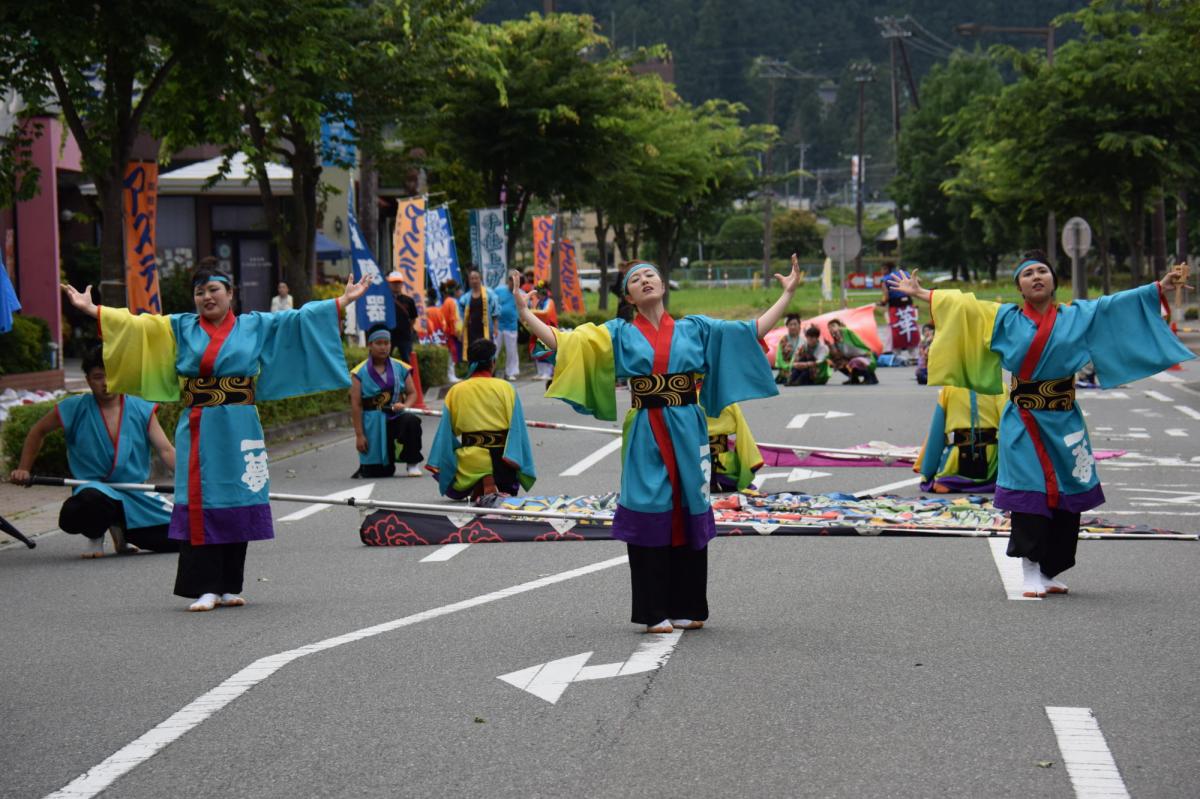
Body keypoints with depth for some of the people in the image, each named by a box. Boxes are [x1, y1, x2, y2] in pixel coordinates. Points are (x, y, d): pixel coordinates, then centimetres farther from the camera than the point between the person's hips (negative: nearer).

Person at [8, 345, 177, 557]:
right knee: (91, 499, -42)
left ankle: (121, 529, 20)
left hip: (136, 494, 3)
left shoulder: (142, 410, 2)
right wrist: (23, 469, 8)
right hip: (94, 489, -3)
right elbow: (38, 431, 15)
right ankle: (95, 536, -1)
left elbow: (166, 450, -5)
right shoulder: (74, 409, -1)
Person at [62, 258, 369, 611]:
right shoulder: (179, 328, 11)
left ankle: (229, 586, 10)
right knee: (200, 505, -6)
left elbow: (301, 318, 9)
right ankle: (205, 588, -5)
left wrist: (343, 301, 4)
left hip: (239, 432, 0)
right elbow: (134, 324, 6)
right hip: (199, 432, 0)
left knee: (236, 505, 2)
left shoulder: (256, 326, 10)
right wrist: (91, 309, -2)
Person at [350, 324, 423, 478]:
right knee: (376, 472, -5)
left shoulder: (400, 368, 6)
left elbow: (412, 392, 9)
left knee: (411, 421, -35)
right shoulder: (360, 372, -2)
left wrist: (405, 406, -15)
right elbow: (356, 405, -5)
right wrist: (359, 435, -9)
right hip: (373, 424, -1)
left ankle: (412, 463, -14)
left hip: (395, 418, 1)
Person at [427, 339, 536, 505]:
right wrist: (514, 461, -3)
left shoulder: (455, 391, 1)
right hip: (501, 459, 1)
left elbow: (447, 432, 1)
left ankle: (483, 488, -11)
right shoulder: (505, 388, -2)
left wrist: (437, 465, 7)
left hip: (471, 461, -1)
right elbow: (516, 428, -6)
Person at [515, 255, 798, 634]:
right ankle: (654, 612, 1)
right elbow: (563, 342, 2)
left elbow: (754, 331, 12)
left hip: (688, 433, 2)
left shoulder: (694, 329, 11)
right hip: (646, 436, -2)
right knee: (650, 516, -4)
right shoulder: (619, 334, 8)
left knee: (690, 514, 4)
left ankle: (687, 608, 13)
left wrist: (787, 294, 9)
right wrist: (526, 315, -6)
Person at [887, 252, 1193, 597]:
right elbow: (960, 305, 9)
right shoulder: (1005, 318, 8)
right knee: (1029, 496, -7)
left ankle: (1051, 573, 14)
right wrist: (920, 293, 7)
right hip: (1024, 424, -2)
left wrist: (1162, 287, -5)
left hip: (1065, 423, 2)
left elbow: (1119, 303, 3)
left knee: (1067, 498, 3)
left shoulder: (1079, 315, 9)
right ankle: (1031, 577, -2)